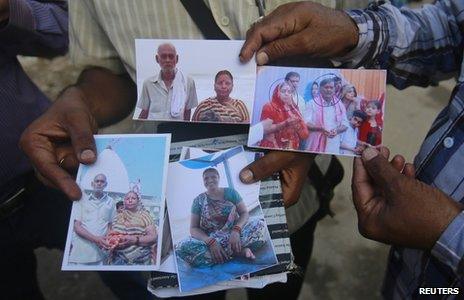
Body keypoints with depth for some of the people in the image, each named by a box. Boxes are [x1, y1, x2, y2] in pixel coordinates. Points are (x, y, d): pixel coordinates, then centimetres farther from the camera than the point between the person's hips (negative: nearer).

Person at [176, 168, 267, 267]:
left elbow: (245, 213, -1)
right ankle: (238, 251, -29)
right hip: (211, 240, 1)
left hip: (234, 235, -1)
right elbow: (194, 228, -2)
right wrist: (211, 241, -22)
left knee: (260, 225, -26)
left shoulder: (230, 192, 5)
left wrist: (236, 231, -23)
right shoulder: (198, 200, 3)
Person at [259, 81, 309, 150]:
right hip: (273, 148, -4)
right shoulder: (269, 107, 0)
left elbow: (304, 133, 8)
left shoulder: (293, 109, 14)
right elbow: (266, 129, -12)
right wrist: (285, 123, -18)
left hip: (291, 148, 4)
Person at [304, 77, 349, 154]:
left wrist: (337, 130, -9)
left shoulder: (339, 105, 11)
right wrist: (320, 129, -21)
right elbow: (306, 123, -7)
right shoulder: (313, 103, -1)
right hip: (315, 146, -3)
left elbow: (345, 125, 13)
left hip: (333, 146, 3)